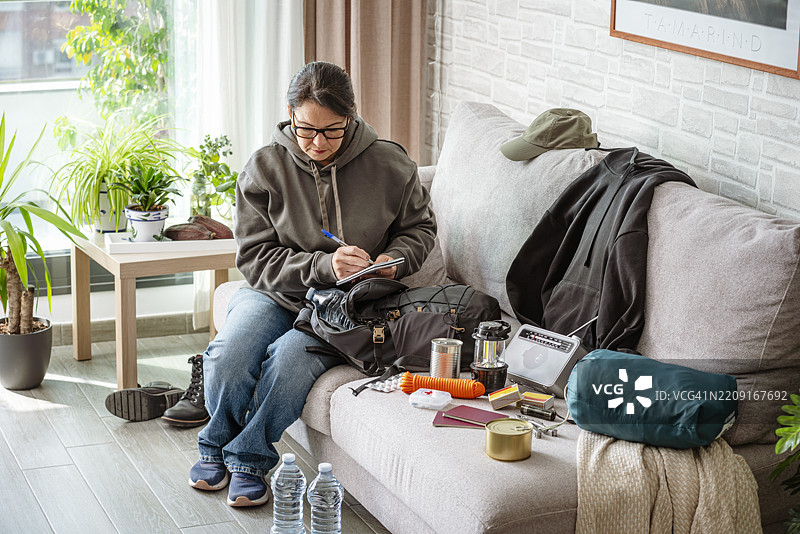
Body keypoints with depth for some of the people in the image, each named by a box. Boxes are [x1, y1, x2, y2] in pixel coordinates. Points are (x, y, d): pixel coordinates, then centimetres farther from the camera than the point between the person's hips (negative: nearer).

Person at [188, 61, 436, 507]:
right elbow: (256, 258, -7)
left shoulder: (389, 164, -5)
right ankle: (217, 445, 6)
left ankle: (247, 457, -5)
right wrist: (323, 266, -22)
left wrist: (394, 260, -10)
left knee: (291, 358, -31)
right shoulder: (265, 168, -6)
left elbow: (419, 226, 12)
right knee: (229, 356, -27)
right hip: (276, 292, 1)